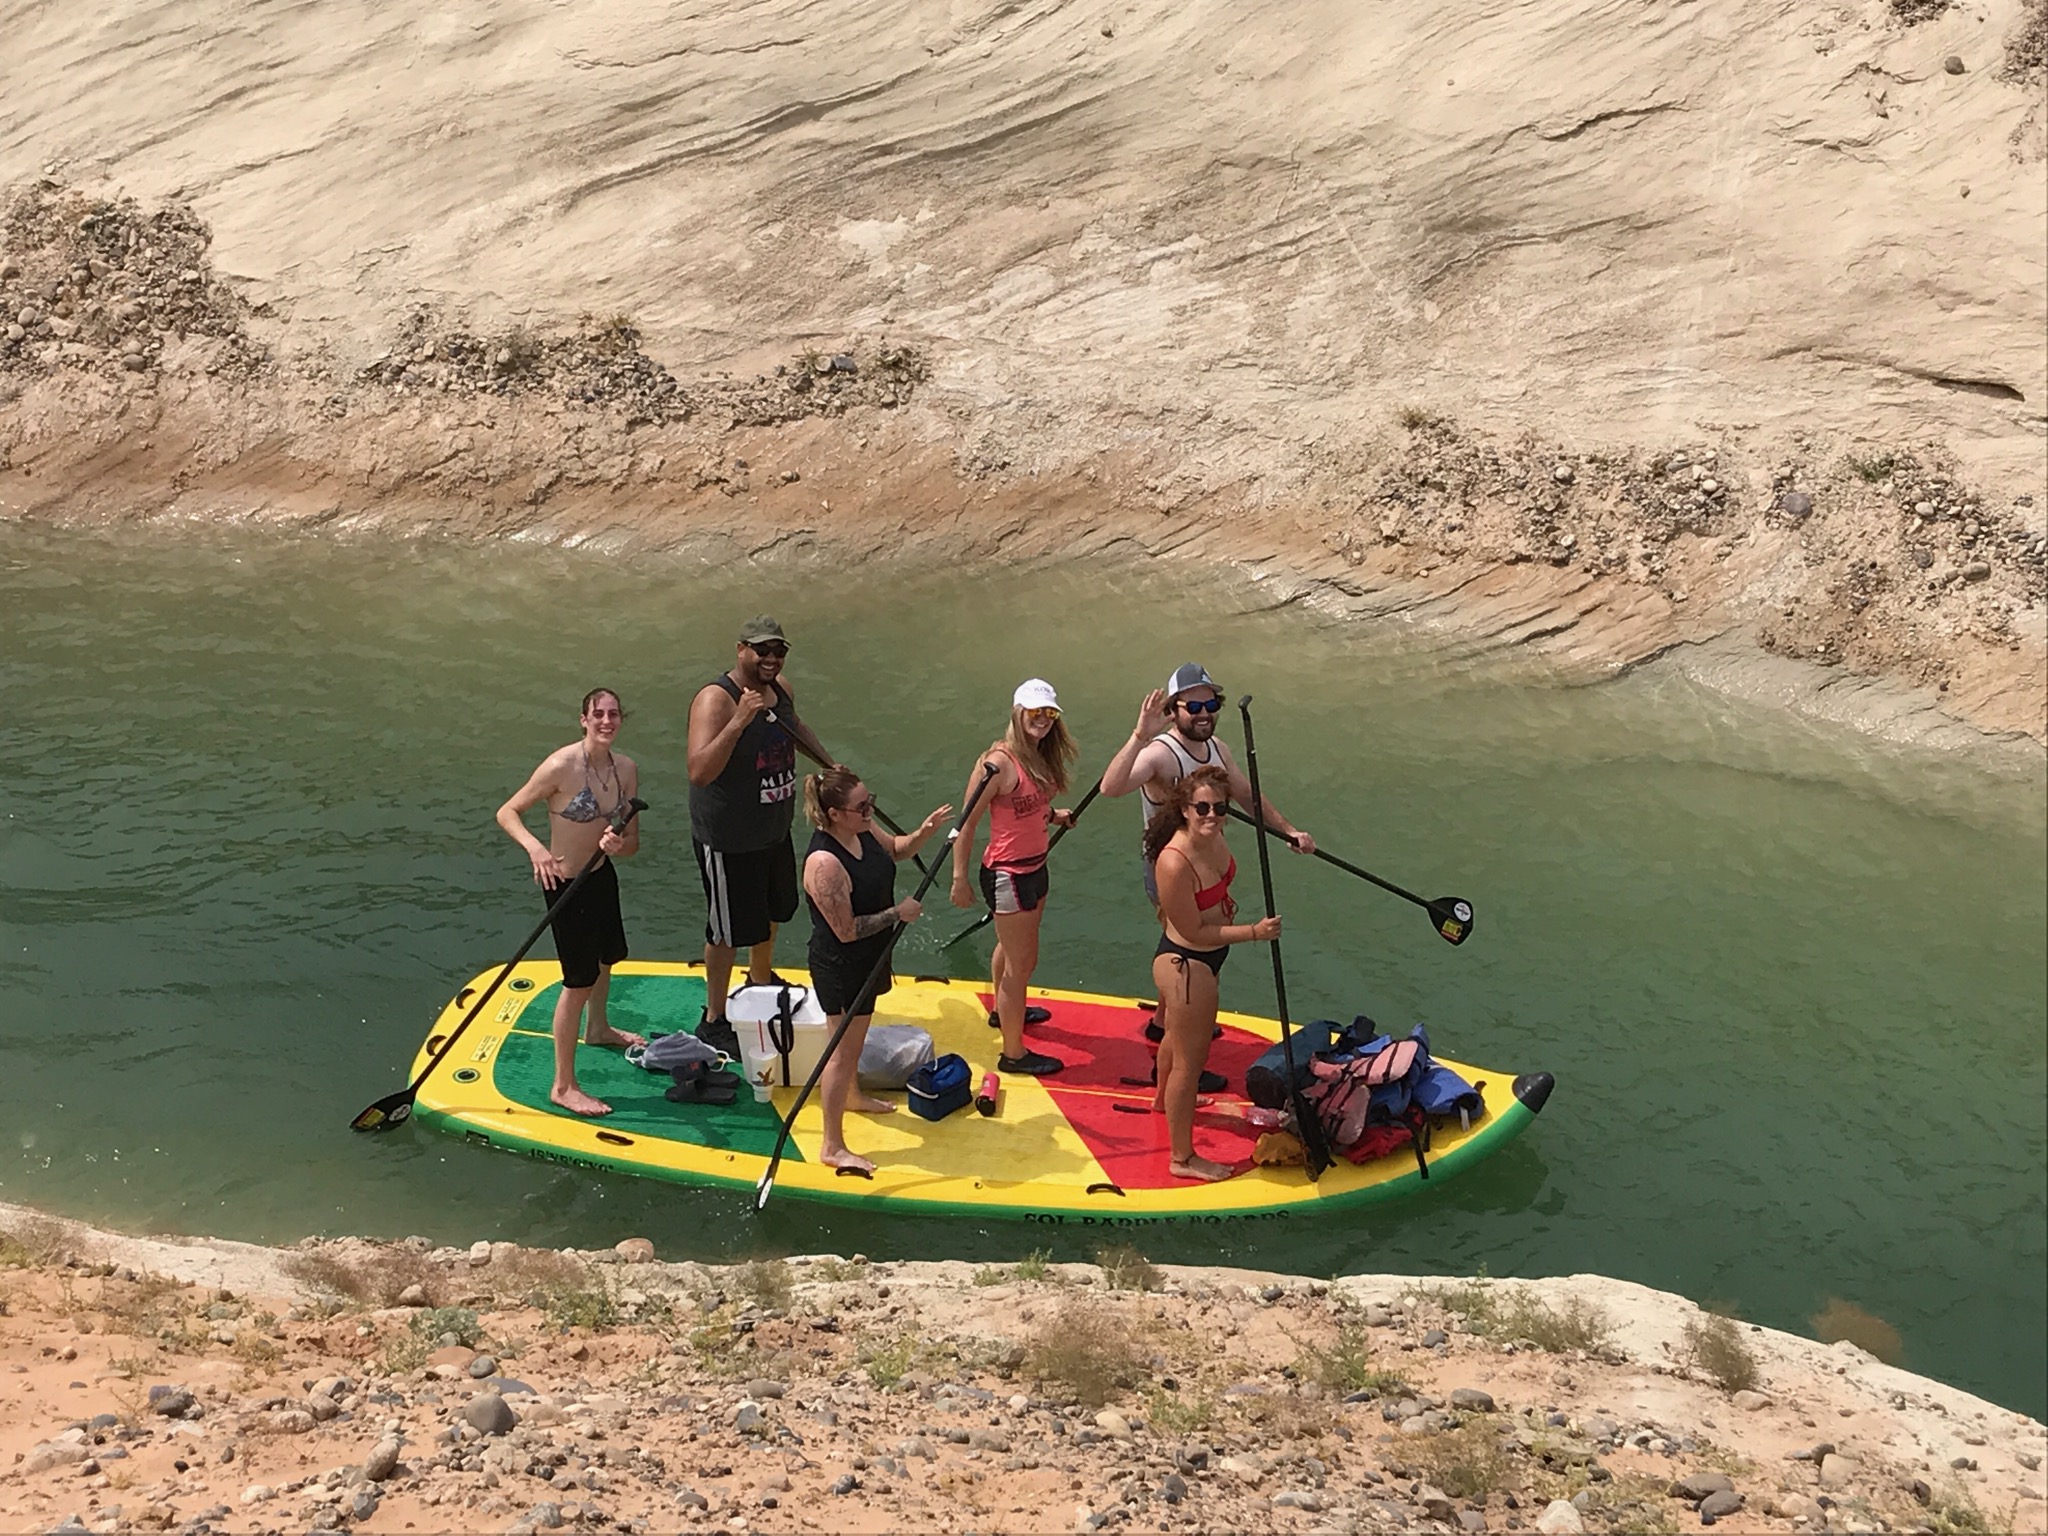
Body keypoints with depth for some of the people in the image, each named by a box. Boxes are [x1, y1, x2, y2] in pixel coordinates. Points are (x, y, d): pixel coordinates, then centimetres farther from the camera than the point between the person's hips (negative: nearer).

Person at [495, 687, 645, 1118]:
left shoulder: (626, 769, -5)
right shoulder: (562, 766, -24)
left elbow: (633, 842, -1)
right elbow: (507, 812, -19)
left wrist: (618, 844, -24)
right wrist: (534, 847, -36)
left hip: (602, 874, 8)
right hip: (565, 884, -8)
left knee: (606, 957, 29)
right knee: (580, 981, -4)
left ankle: (598, 1029, 59)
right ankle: (563, 1086, 8)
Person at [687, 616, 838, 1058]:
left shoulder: (781, 689, 0)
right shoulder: (716, 699, -26)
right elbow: (699, 772, -38)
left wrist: (829, 763, 22)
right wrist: (739, 721, -44)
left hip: (774, 830, 8)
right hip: (728, 840, -8)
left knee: (772, 912, 27)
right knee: (728, 931, 5)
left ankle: (761, 982, 53)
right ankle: (713, 1021, 23)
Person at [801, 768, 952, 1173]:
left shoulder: (861, 830, -7)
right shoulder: (825, 863, -34)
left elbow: (893, 850, 15)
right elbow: (846, 930, -30)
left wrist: (923, 833, -4)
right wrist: (898, 913, -23)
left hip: (867, 958, 9)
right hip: (841, 967, -9)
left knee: (857, 1034, 30)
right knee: (844, 1049, 1)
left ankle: (851, 1095, 54)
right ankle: (832, 1147, 13)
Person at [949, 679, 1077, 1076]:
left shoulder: (1040, 757, 2)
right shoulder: (999, 762, -24)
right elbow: (967, 821, -21)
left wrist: (1052, 815, 2)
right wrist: (960, 878, -20)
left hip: (1035, 866, 9)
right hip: (1008, 875, -9)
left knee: (1011, 949, 30)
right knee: (1022, 962, 0)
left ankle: (1004, 1011, 53)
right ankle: (1013, 1053, 13)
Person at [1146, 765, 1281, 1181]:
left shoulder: (1212, 837, -9)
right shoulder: (1174, 863, -34)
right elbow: (1195, 933, -26)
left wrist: (1224, 903, 0)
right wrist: (1254, 932, -26)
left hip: (1207, 959, 9)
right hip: (1185, 965, -9)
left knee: (1179, 1035, 33)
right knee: (1189, 1060, 4)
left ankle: (1165, 1099, 61)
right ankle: (1182, 1158, 20)